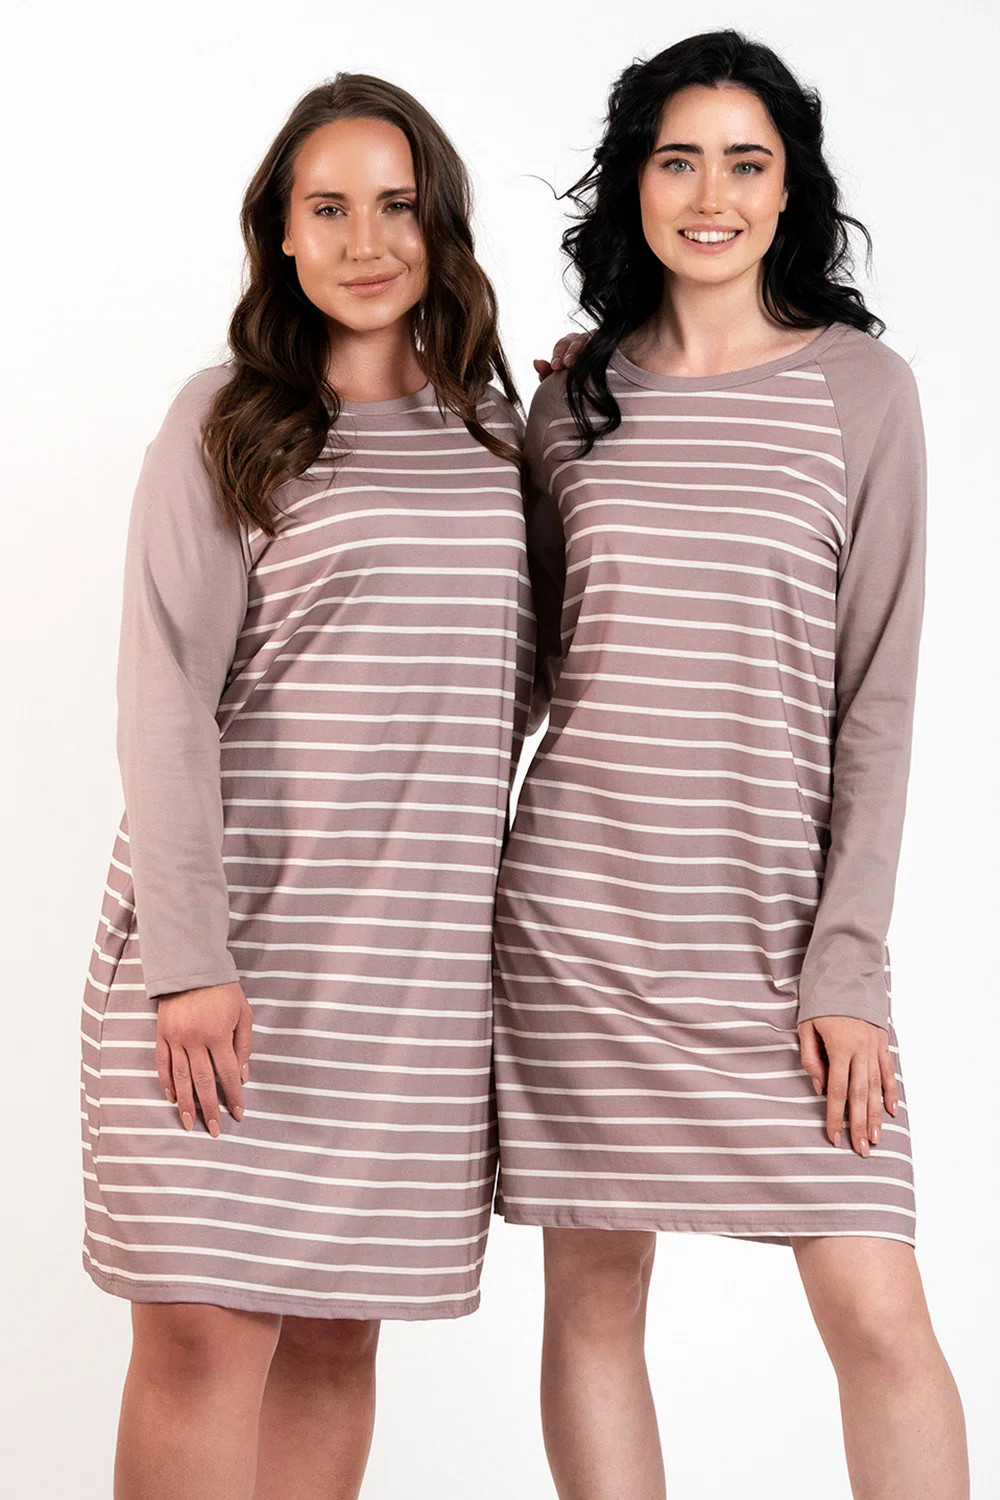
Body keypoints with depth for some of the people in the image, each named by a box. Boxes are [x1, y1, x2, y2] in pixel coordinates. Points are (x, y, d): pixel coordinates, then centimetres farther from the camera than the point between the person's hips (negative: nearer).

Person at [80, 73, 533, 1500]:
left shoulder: (494, 428, 13)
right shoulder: (224, 423, -1)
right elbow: (167, 697, -7)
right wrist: (189, 954, -14)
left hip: (421, 956, 4)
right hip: (236, 937, -4)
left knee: (337, 1336, 7)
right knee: (207, 1328, -6)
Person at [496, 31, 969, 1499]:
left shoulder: (861, 387, 1)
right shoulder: (575, 391, 9)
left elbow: (876, 691, -2)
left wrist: (849, 963, -8)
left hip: (780, 914, -2)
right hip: (579, 899, 2)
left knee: (875, 1310, -6)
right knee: (592, 1297, 5)